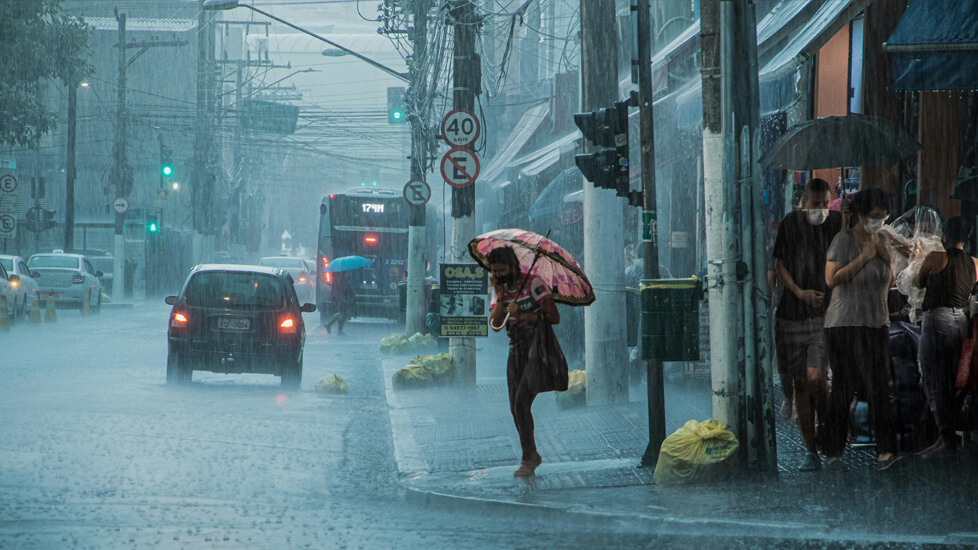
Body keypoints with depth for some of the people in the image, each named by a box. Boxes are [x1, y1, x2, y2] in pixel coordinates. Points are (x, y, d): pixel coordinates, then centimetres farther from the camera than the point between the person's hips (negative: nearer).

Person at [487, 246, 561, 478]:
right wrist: (501, 296, -15)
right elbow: (495, 324, -5)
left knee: (522, 402, -17)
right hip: (516, 352, 7)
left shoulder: (533, 284, -13)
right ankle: (533, 456, 21)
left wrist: (525, 317, -20)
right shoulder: (499, 290, 5)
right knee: (515, 407, 6)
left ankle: (528, 459, -9)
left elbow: (554, 318, -15)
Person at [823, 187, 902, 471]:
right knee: (843, 387, -4)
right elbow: (831, 279, -18)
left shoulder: (881, 242, 12)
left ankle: (885, 453, -11)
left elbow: (889, 283, 17)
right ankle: (832, 454, 3)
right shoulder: (843, 240, -9)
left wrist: (888, 260, -1)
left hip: (876, 325, 6)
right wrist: (864, 258, -19)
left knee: (879, 387, -4)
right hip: (845, 325, -6)